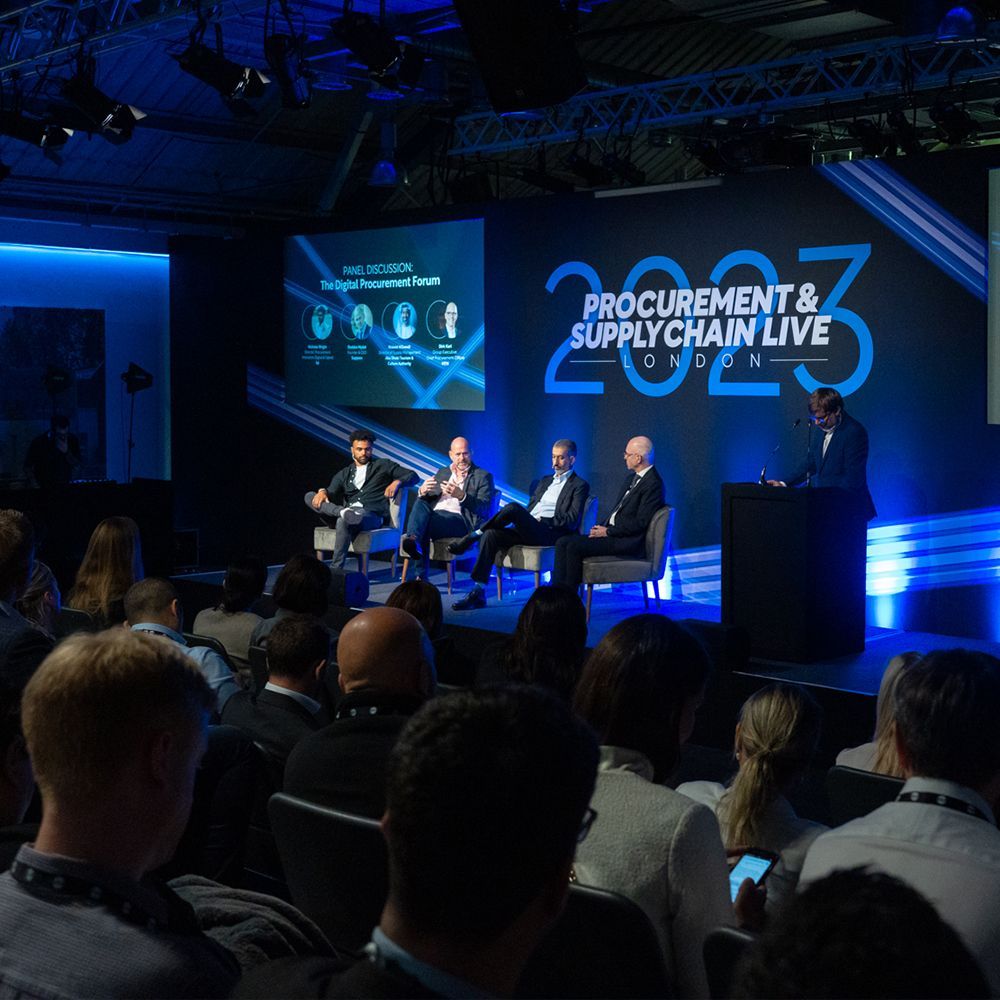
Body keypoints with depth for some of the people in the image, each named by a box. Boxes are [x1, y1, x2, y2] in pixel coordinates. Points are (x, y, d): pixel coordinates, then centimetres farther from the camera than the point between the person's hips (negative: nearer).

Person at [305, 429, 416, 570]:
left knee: (343, 521, -39)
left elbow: (412, 476, 14)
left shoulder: (383, 466, 19)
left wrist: (397, 481, -7)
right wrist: (323, 491, -12)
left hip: (372, 516, -4)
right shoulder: (344, 474, 26)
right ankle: (343, 512, -40)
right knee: (309, 496, -15)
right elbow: (332, 494, 12)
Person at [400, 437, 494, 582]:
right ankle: (413, 540, -53)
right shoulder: (442, 472, 28)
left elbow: (483, 509, -2)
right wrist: (422, 492, -4)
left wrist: (461, 496, -19)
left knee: (425, 522, -35)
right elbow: (423, 500, 22)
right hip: (433, 515, 4)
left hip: (459, 520, -4)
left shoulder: (483, 476, 12)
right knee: (420, 503, -31)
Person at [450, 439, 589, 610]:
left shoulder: (580, 486, 6)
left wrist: (542, 521, -9)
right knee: (491, 535, -19)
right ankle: (478, 593, -21)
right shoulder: (545, 481, 30)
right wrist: (520, 522, 4)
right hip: (527, 531, 7)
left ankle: (473, 536, -15)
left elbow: (572, 520, -6)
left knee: (512, 508, -30)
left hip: (549, 533, -7)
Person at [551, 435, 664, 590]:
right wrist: (601, 526, 4)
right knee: (563, 542, -4)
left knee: (574, 547, -23)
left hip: (626, 541, -10)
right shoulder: (631, 477, 18)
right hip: (610, 532, 10)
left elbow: (640, 523, -18)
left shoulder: (653, 484, -13)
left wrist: (608, 531, -13)